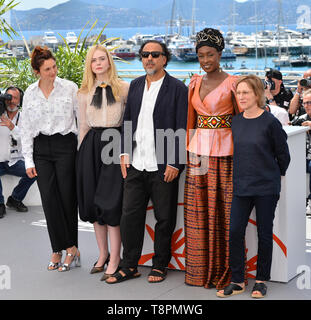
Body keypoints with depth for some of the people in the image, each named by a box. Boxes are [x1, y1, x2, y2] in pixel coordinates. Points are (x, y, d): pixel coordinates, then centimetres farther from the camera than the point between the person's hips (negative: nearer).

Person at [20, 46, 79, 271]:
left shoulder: (70, 88, -1)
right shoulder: (30, 93, 6)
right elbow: (26, 128, 9)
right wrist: (28, 161, 4)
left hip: (65, 145, -2)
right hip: (41, 149, 3)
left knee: (67, 198, -3)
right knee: (49, 200, 0)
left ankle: (70, 247, 8)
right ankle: (59, 249, 9)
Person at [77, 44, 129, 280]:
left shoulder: (124, 88, 1)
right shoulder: (84, 92, 12)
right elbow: (83, 127, 16)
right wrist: (83, 153, 12)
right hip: (92, 147, 4)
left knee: (111, 202, -9)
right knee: (94, 202, 7)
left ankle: (114, 259, -3)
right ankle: (103, 254, 19)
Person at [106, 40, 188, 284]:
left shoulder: (177, 88, -4)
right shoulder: (135, 85, 12)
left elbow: (182, 128, -7)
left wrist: (175, 164, -12)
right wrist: (124, 153, 8)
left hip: (164, 168, -5)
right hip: (136, 165, 5)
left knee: (164, 218, 6)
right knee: (130, 216, 7)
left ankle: (160, 265, 20)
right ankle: (129, 266, 18)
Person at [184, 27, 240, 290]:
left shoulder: (231, 83, -5)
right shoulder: (195, 83, 11)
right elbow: (191, 120, 14)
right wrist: (189, 150, 9)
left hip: (223, 152, -5)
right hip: (198, 151, 5)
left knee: (222, 209, 0)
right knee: (197, 209, 7)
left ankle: (223, 270, 12)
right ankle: (200, 269, 18)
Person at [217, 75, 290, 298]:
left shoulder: (270, 122, -10)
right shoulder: (236, 122, 4)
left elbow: (283, 154, -1)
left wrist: (276, 175, 10)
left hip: (266, 187, -4)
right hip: (241, 187, 4)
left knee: (265, 234, 6)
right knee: (235, 231, 0)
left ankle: (261, 280, 20)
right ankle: (238, 281, 11)